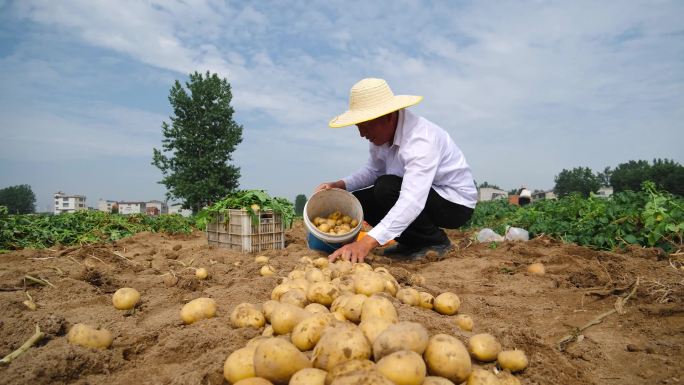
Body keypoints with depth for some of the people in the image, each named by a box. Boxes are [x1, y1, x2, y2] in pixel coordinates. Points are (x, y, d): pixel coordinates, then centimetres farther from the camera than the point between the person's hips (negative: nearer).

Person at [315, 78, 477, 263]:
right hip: (417, 195, 8)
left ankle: (435, 242, -9)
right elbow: (373, 170, 9)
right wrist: (339, 185, -10)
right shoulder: (382, 132, -6)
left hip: (455, 202, -8)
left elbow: (412, 201, -43)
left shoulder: (421, 140, -32)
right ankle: (413, 242, 5)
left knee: (387, 188, -31)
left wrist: (366, 243, -52)